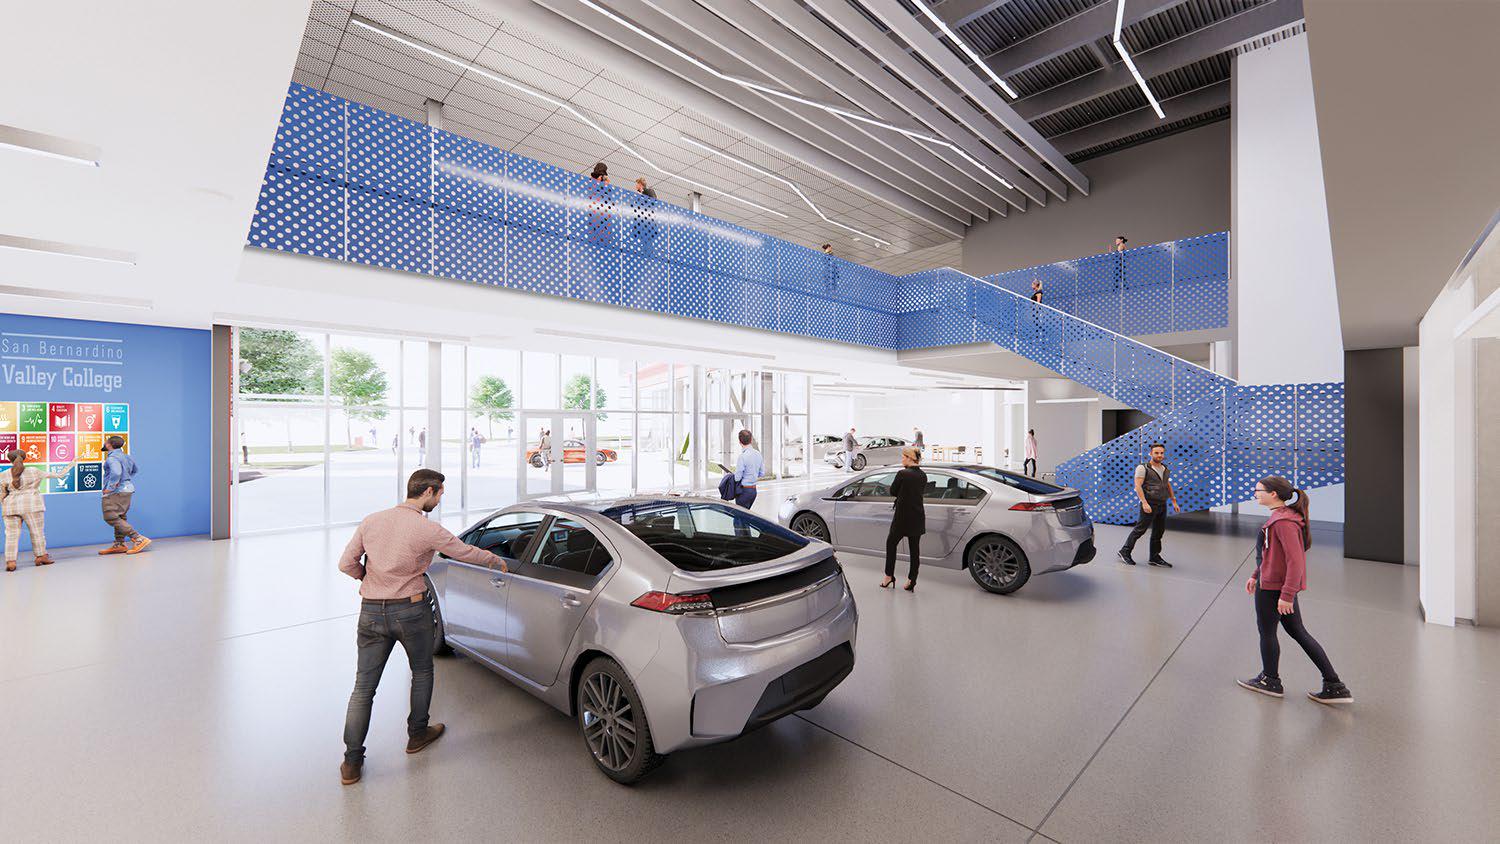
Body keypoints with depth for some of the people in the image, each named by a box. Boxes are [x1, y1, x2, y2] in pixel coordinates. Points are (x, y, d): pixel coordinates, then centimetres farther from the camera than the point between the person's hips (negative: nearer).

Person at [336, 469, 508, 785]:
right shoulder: (426, 529, -15)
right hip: (410, 611, -4)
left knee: (363, 687, 12)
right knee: (422, 672, 20)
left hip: (371, 611, 4)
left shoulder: (371, 521, 1)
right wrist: (499, 563, 10)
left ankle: (352, 762, 16)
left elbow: (346, 563, 3)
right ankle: (417, 734, 34)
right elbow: (467, 553, -5)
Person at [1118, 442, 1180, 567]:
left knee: (1159, 531, 10)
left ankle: (1155, 557, 19)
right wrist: (1144, 502, -22)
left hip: (1162, 505, 7)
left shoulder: (1166, 469, 13)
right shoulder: (1143, 468, -8)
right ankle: (1125, 551, 7)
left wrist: (1174, 502, 20)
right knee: (1140, 529, -4)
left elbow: (1168, 486, 24)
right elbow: (1137, 486, -15)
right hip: (1149, 504, -7)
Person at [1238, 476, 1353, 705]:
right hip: (1282, 585, 9)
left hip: (1273, 587, -9)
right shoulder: (1281, 516, 9)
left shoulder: (1283, 522, -22)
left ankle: (1270, 680, 26)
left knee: (1266, 631, 9)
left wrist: (1287, 595, -23)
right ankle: (1334, 686, 22)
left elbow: (1295, 561, -25)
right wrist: (1256, 576, 22)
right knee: (1298, 632, 17)